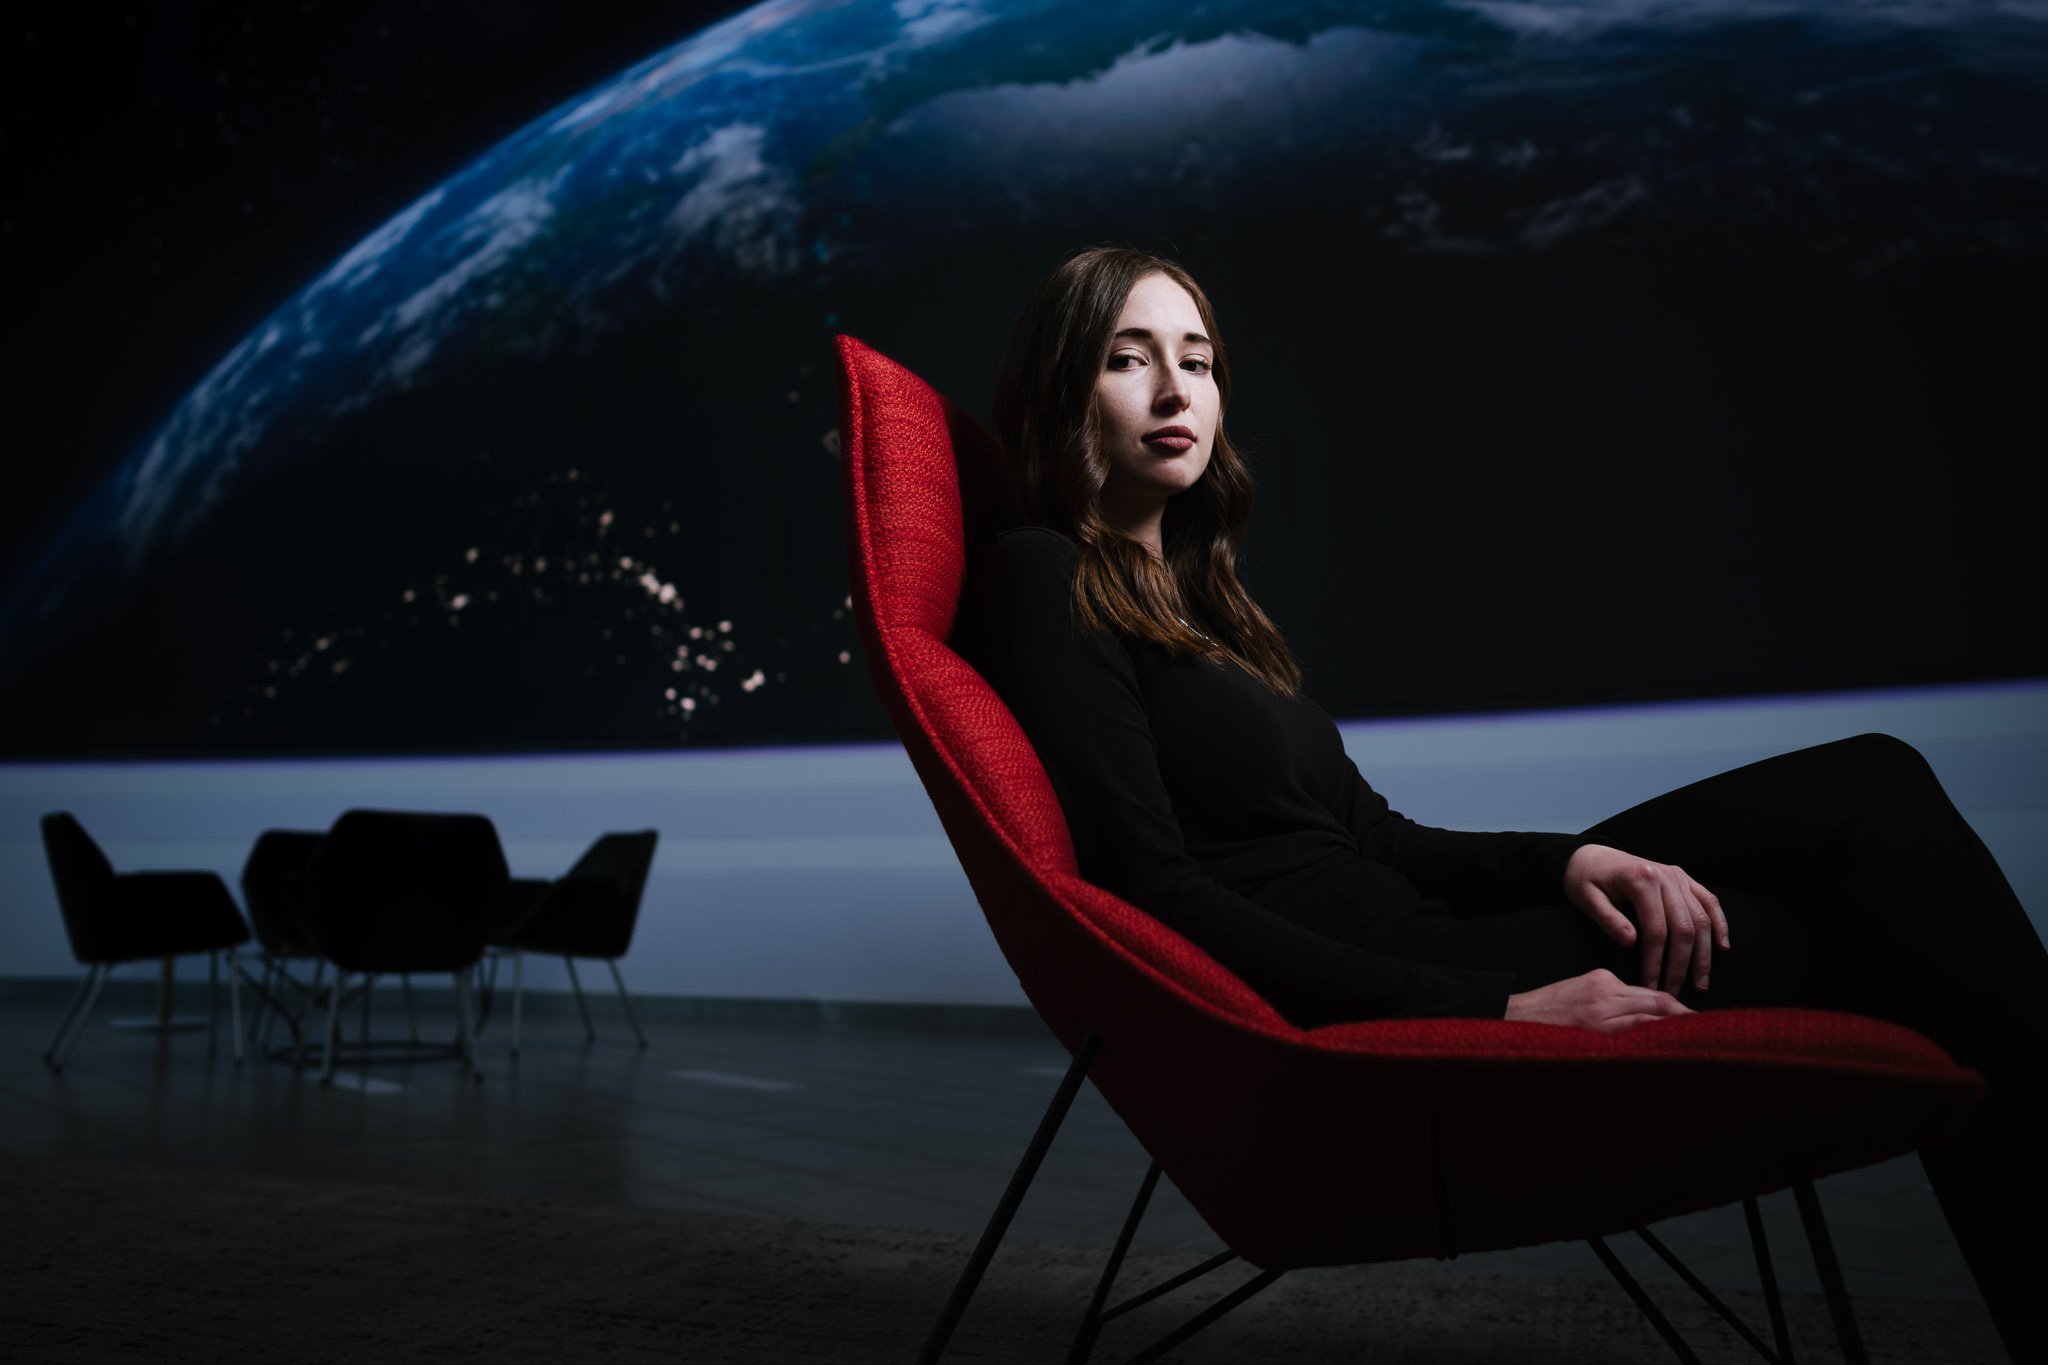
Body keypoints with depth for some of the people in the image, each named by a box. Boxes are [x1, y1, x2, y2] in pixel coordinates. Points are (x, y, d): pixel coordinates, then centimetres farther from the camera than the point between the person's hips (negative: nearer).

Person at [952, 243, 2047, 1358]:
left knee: (1865, 787, -2)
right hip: (1321, 1016, -8)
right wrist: (1496, 1010, -19)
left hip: (1398, 948, 8)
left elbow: (1374, 834, 16)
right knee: (1862, 920, -10)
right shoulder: (1041, 578, -4)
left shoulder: (1196, 594, 22)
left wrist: (1568, 860, -5)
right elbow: (1155, 894, -15)